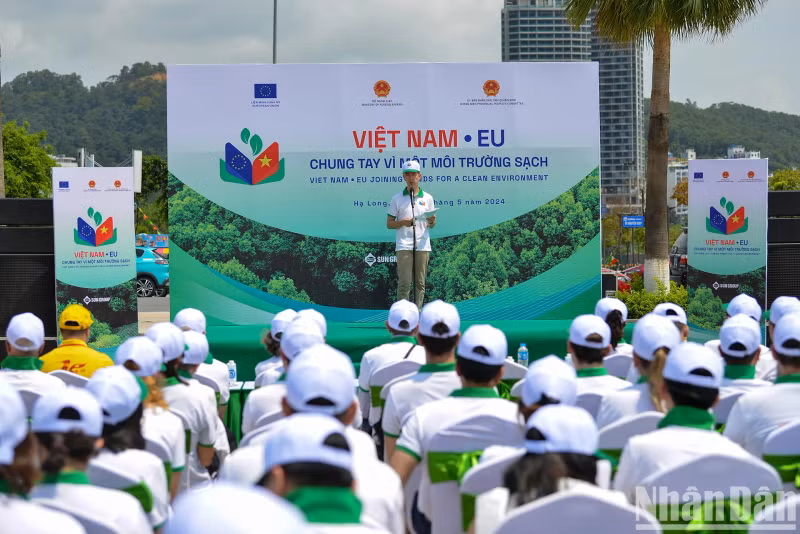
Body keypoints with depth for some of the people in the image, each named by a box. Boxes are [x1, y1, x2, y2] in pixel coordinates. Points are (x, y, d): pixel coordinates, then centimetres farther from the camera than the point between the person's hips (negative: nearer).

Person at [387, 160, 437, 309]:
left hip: (423, 245, 2)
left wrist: (432, 221, -9)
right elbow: (389, 224, 6)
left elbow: (431, 225, 15)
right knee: (404, 283, -8)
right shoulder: (397, 199, 6)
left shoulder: (427, 198, 10)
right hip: (404, 245, -2)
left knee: (420, 283, 4)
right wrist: (403, 222, -13)